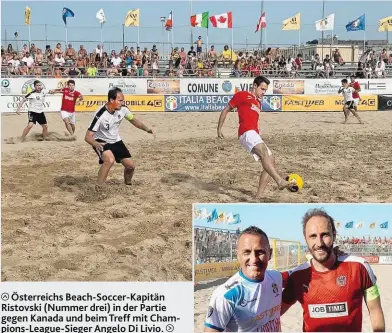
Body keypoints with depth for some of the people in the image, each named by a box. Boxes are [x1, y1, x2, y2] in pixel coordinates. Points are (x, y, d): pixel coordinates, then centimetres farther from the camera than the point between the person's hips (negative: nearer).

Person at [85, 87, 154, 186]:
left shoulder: (123, 109, -15)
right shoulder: (100, 115, -30)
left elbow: (133, 119, 6)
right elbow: (88, 136, -28)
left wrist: (146, 129, -11)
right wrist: (96, 144, -50)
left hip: (116, 141, 6)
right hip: (101, 142, -6)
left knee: (130, 166, 3)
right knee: (110, 160, -34)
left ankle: (128, 185, 35)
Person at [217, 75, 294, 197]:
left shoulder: (258, 103, 30)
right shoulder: (242, 95, 8)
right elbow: (225, 110, 9)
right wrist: (219, 129, 6)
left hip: (255, 135, 9)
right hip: (247, 133, -9)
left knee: (271, 163, 1)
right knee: (264, 153, -31)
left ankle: (258, 196, 1)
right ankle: (280, 181, -50)